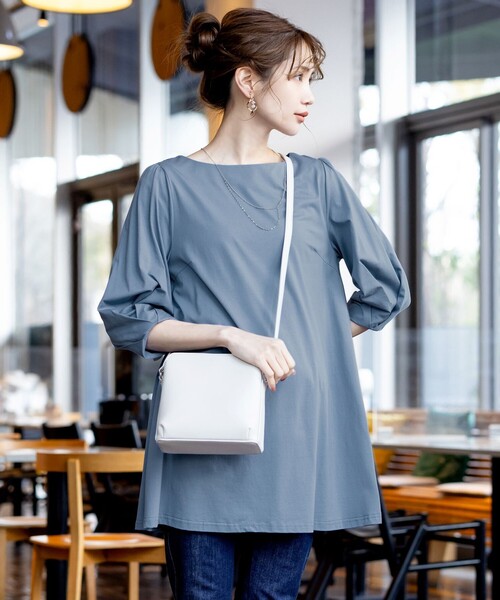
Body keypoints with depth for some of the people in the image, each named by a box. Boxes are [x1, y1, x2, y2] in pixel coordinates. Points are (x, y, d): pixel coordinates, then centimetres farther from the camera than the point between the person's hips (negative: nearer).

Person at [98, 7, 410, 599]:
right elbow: (128, 317, -2)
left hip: (296, 439, 2)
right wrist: (230, 336, -15)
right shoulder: (169, 185, 2)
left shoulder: (317, 182, 10)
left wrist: (309, 344, 4)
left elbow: (386, 288, 13)